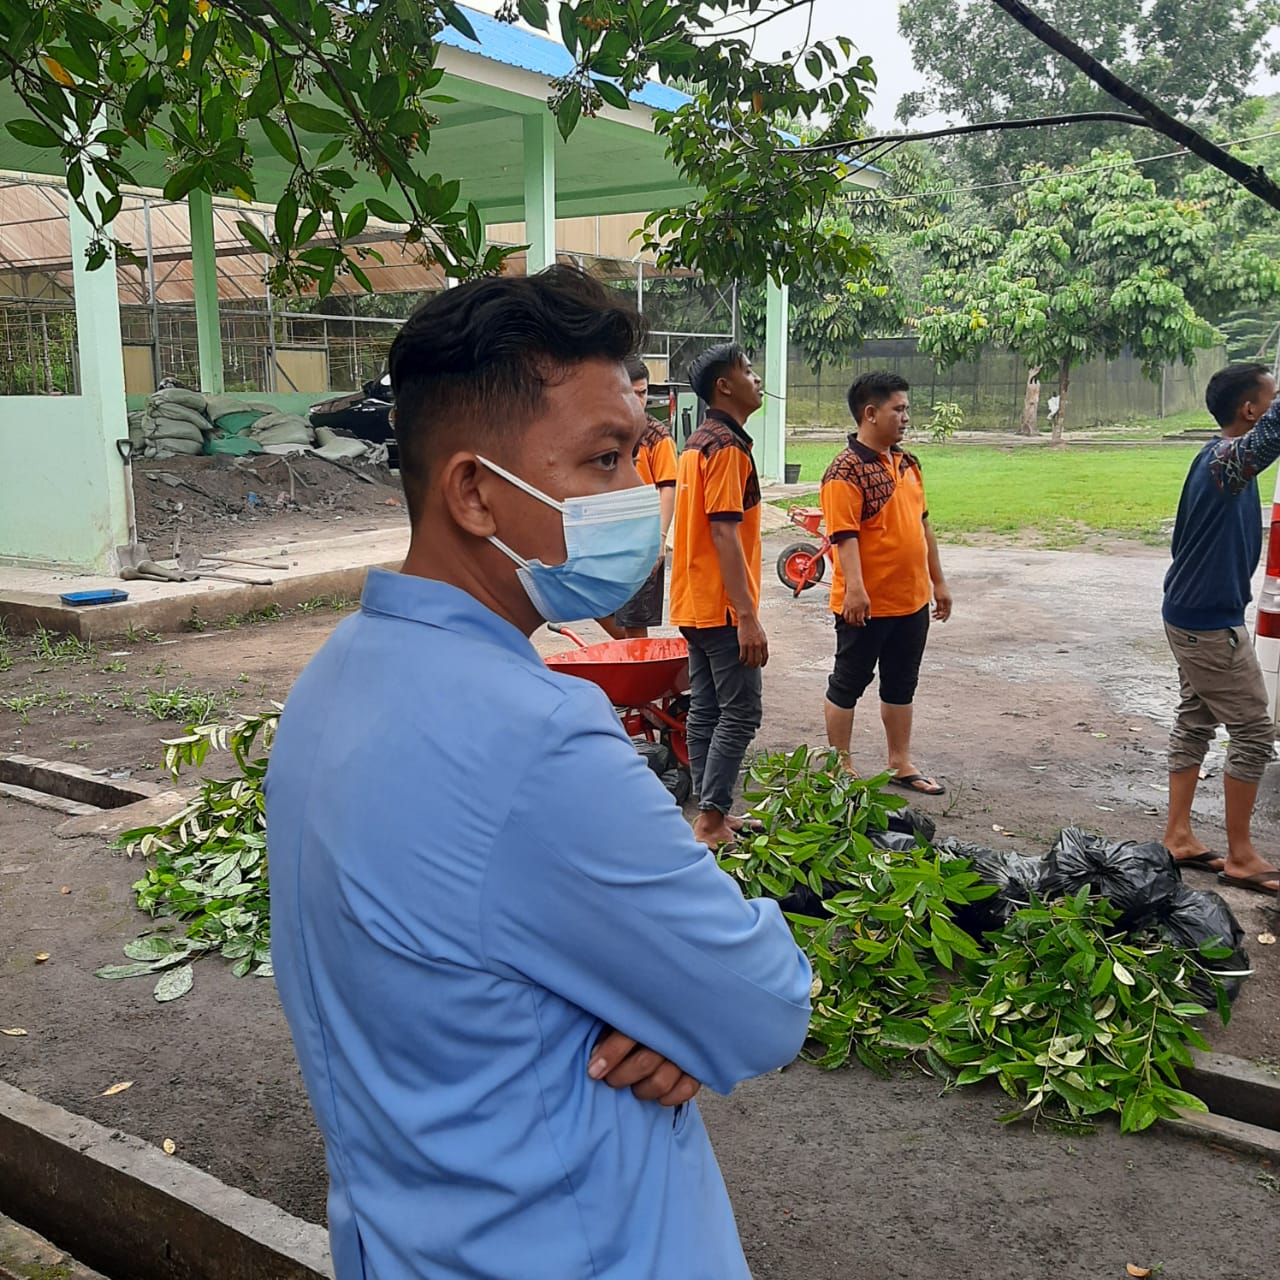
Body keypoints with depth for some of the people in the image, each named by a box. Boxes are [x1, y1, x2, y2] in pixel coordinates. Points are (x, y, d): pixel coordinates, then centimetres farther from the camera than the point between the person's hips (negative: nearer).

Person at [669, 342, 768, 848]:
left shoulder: (698, 442, 15)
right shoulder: (728, 446, -16)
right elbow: (725, 533, -22)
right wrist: (748, 617, -23)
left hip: (694, 603, 10)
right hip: (722, 607, -10)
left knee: (706, 709, 12)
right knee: (739, 712, -4)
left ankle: (711, 814, 19)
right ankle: (711, 821, -2)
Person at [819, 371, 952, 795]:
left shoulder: (906, 463, 11)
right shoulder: (846, 471, -15)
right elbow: (844, 535, -23)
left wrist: (937, 581, 18)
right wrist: (854, 588, -32)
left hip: (912, 600, 8)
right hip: (866, 605, -8)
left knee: (901, 684, 17)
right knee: (848, 684, 6)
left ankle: (901, 764, 30)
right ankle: (841, 768, 18)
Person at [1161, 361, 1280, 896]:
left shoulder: (1215, 458, 9)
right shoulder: (1228, 460, -21)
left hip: (1190, 614, 10)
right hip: (1212, 622, -10)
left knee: (1196, 719, 14)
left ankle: (1178, 836, 22)